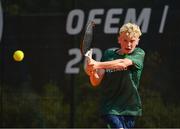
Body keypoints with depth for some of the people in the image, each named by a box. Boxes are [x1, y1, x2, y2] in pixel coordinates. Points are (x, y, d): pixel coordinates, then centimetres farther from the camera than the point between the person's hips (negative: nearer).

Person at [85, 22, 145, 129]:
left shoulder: (139, 54, 0)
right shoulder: (108, 54, 5)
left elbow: (123, 63, -22)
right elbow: (96, 82, 2)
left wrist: (98, 65, -33)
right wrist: (92, 73, -22)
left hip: (130, 108, 1)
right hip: (110, 107, -1)